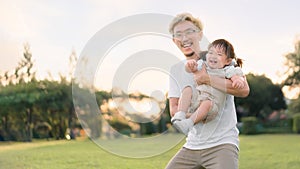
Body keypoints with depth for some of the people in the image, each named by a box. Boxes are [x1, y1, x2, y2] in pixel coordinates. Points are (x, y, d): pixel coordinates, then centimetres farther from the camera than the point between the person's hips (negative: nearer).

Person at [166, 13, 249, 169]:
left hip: (222, 143, -5)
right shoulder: (176, 70, 12)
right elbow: (173, 109, 6)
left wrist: (206, 79, -18)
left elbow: (244, 89, -15)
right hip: (192, 146, 5)